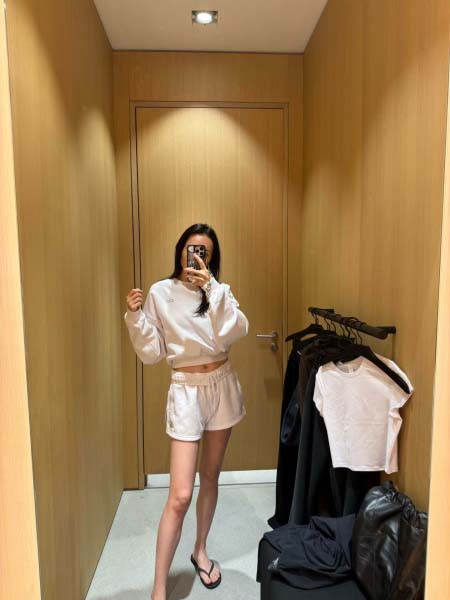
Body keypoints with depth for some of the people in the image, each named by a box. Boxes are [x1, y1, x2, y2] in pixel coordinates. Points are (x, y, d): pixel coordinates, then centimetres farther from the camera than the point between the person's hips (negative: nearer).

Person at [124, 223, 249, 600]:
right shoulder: (160, 293, -5)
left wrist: (211, 288, -24)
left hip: (222, 386, 3)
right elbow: (151, 353, -4)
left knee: (210, 477, 18)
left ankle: (201, 551, 41)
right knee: (180, 495, -3)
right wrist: (136, 316, -18)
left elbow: (236, 332, -18)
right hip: (186, 391, -3)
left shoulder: (219, 291, 1)